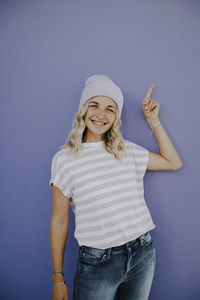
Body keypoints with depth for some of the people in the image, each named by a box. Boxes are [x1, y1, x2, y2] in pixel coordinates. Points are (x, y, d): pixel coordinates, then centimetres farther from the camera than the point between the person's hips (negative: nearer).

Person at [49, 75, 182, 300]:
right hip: (97, 263, -3)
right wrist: (58, 278, 0)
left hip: (143, 255, 4)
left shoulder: (128, 150, 3)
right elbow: (59, 220, -4)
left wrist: (153, 121, 7)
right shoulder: (64, 158, -8)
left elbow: (173, 162, 12)